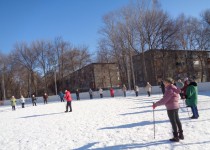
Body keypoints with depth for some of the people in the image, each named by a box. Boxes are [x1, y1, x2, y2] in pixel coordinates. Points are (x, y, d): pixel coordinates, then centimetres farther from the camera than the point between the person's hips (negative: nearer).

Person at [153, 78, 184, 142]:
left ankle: (176, 137, 13)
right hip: (176, 106, 9)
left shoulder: (170, 90, -21)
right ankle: (181, 135, 31)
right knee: (177, 120, 19)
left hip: (171, 108, -9)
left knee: (173, 122, 2)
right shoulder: (174, 89, 8)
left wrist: (156, 104, -15)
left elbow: (164, 100, -23)